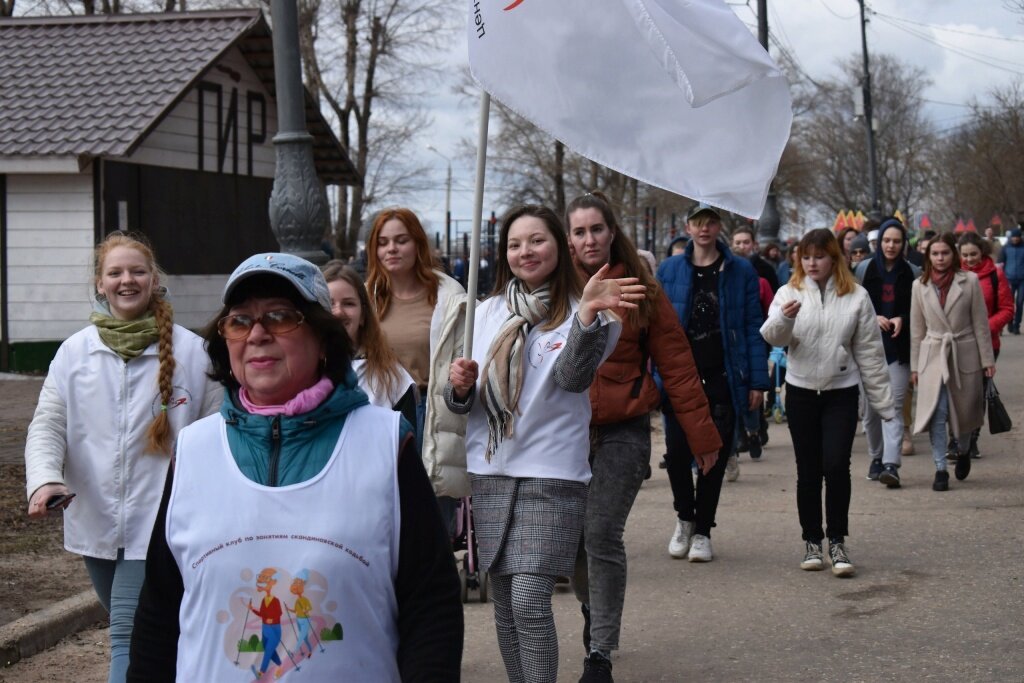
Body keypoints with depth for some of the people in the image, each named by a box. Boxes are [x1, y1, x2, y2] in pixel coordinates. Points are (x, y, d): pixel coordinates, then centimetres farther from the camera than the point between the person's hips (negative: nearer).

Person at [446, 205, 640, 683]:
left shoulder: (580, 313, -4)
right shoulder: (487, 312, 9)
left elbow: (574, 376, -25)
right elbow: (465, 401, 15)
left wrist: (590, 313, -40)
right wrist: (460, 387, -9)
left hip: (551, 474, -5)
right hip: (490, 472, 5)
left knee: (530, 602, -13)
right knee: (504, 604, 11)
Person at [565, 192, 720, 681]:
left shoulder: (641, 291, -1)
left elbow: (676, 365, 0)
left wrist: (701, 435, -1)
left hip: (622, 433, -2)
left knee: (602, 537, -7)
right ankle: (592, 607, 41)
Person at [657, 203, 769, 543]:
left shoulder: (740, 270, 2)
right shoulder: (669, 270, 4)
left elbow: (753, 327, 1)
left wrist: (757, 381, -5)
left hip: (723, 377, 0)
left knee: (715, 456, 5)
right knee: (677, 451, -2)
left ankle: (702, 530, 18)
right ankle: (685, 517, 24)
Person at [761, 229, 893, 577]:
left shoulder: (856, 296, 0)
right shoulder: (789, 293, 0)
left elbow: (869, 352, 3)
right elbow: (772, 336, -14)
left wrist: (882, 401, 3)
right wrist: (784, 318, -37)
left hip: (841, 393, -1)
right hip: (801, 391, 1)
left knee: (836, 466, -11)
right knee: (808, 471, 7)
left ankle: (837, 541, 1)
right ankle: (812, 541, 18)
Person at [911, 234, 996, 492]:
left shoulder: (969, 281, -2)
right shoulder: (920, 285, 3)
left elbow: (980, 322, 1)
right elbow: (917, 329, 7)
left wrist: (987, 359, 0)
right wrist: (914, 366, 7)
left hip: (964, 354, 0)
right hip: (933, 355, 0)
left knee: (963, 411, 9)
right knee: (937, 412, -10)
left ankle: (963, 452, 38)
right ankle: (940, 469, -6)